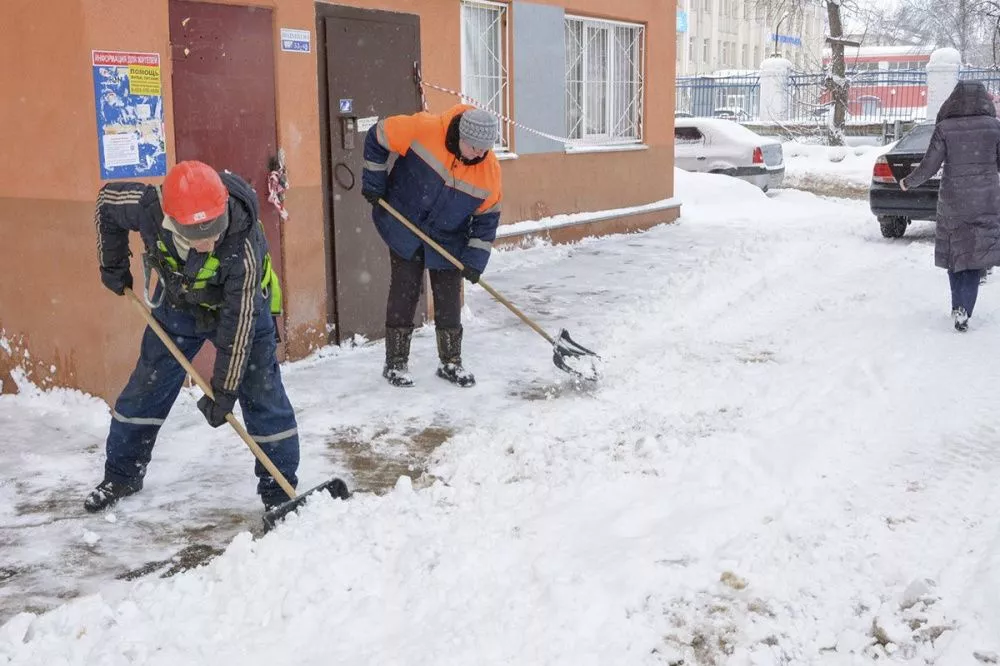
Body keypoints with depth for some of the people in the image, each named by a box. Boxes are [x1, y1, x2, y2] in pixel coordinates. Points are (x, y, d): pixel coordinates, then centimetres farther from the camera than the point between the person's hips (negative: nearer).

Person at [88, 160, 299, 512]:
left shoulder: (244, 245, -40)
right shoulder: (148, 207, -32)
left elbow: (238, 323, -33)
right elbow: (107, 199, -7)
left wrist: (224, 388, -29)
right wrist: (113, 265, -1)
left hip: (242, 304, -3)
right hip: (178, 302, 4)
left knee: (262, 395, -8)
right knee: (146, 387, 10)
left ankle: (280, 491, 5)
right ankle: (121, 475, 29)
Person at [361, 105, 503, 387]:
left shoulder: (490, 169, -17)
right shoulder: (423, 129, -25)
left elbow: (488, 216, -7)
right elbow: (378, 137, -11)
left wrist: (475, 259, -12)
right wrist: (373, 183, -9)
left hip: (448, 242, 2)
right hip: (404, 230, -2)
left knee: (449, 301, 6)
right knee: (403, 295, 2)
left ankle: (451, 363, 22)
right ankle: (395, 363, 14)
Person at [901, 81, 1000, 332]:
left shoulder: (944, 129, -6)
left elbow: (929, 166, -6)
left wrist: (908, 183, 12)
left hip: (953, 201, 0)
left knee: (954, 253, 14)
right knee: (977, 255, 5)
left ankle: (958, 306, 9)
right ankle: (963, 311, -5)